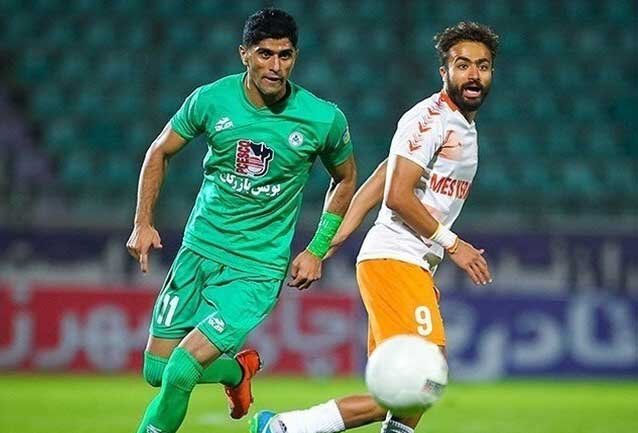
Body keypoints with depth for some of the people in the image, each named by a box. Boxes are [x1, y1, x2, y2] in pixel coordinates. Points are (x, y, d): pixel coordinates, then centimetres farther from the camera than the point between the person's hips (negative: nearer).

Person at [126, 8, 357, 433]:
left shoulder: (324, 119, -11)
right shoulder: (211, 99, -8)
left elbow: (345, 179, 9)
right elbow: (160, 151, 9)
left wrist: (318, 250, 3)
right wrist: (143, 222, 1)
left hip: (256, 270, -3)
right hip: (198, 250, 4)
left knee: (181, 372, -17)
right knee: (156, 371, 8)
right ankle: (239, 370, 37)